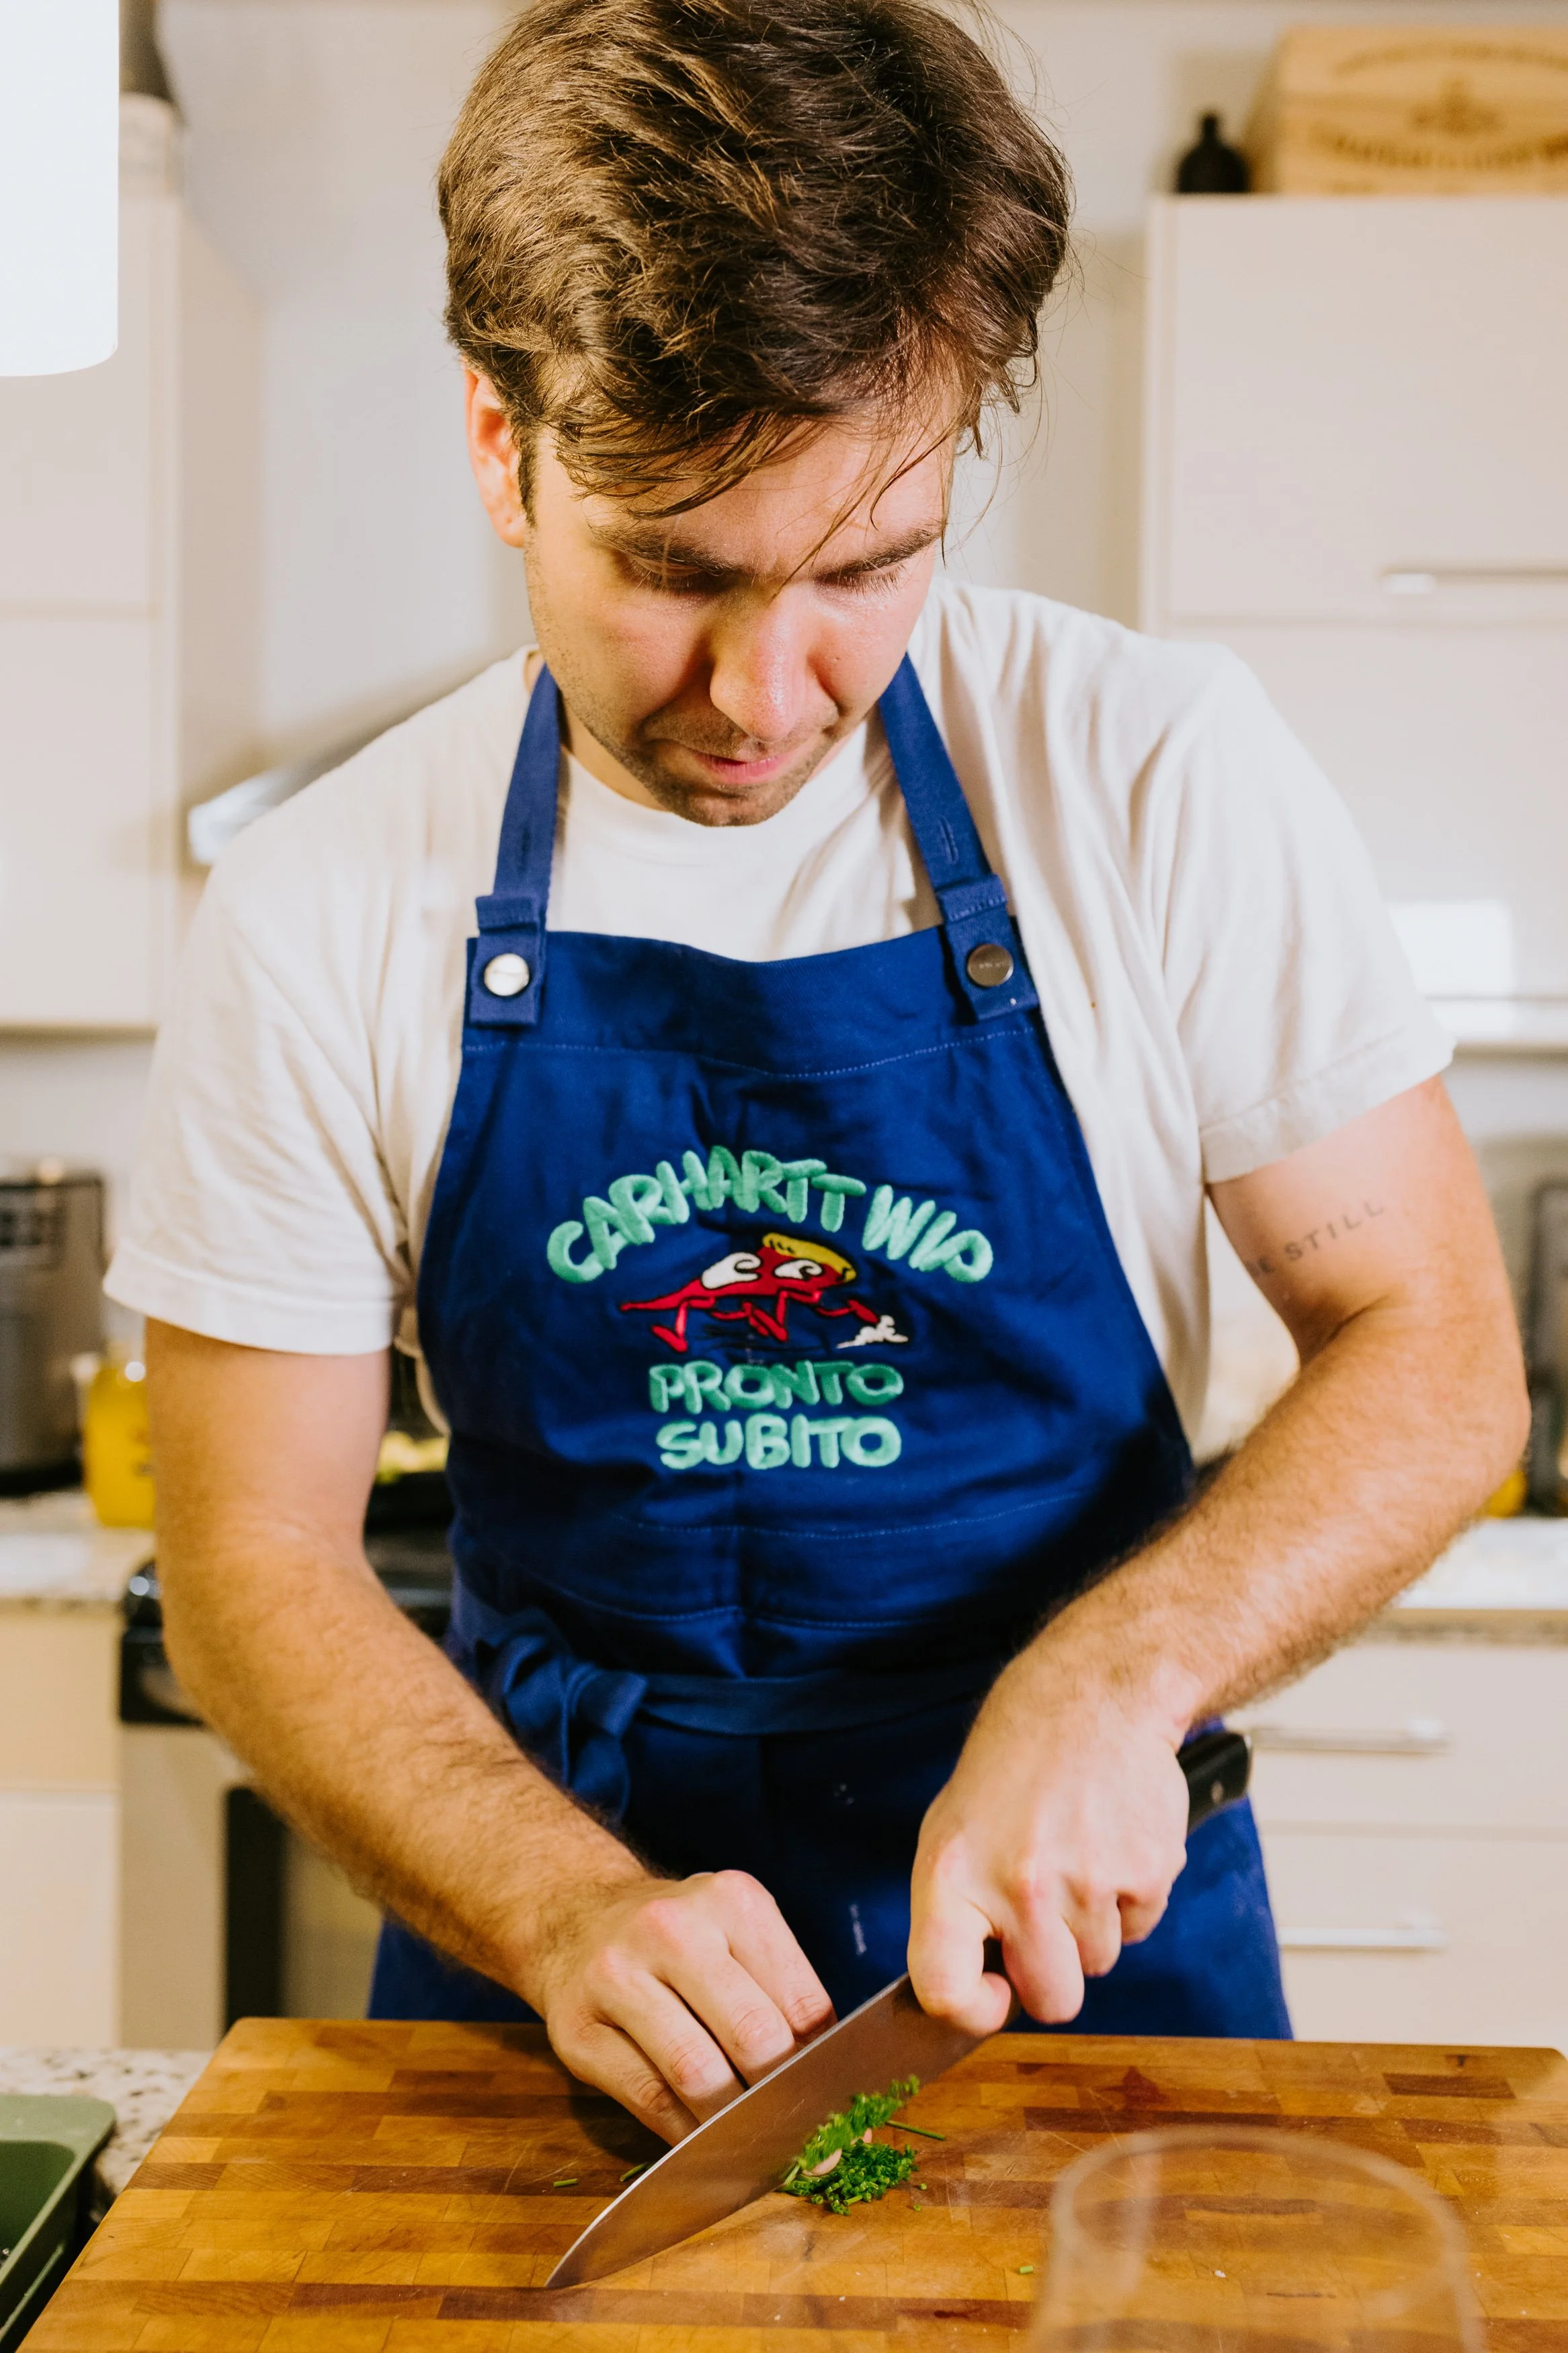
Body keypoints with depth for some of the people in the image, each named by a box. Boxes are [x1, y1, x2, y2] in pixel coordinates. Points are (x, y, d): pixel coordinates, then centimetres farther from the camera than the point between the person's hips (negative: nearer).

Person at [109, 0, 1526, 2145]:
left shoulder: (1162, 774, -9)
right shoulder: (321, 914, -8)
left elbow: (1436, 1360, -5)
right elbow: (254, 1563, -5)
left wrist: (1115, 1672, -21)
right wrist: (567, 1910, -20)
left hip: (1095, 1925, 2)